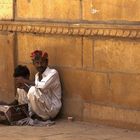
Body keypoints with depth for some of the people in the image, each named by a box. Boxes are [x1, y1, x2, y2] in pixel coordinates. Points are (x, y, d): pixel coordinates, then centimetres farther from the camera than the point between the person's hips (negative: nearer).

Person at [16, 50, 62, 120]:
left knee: (33, 90, -28)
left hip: (52, 108, -8)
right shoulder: (37, 75, 10)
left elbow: (43, 86, -30)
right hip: (42, 107, 8)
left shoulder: (53, 73, -13)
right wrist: (23, 84, -9)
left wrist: (25, 81, -22)